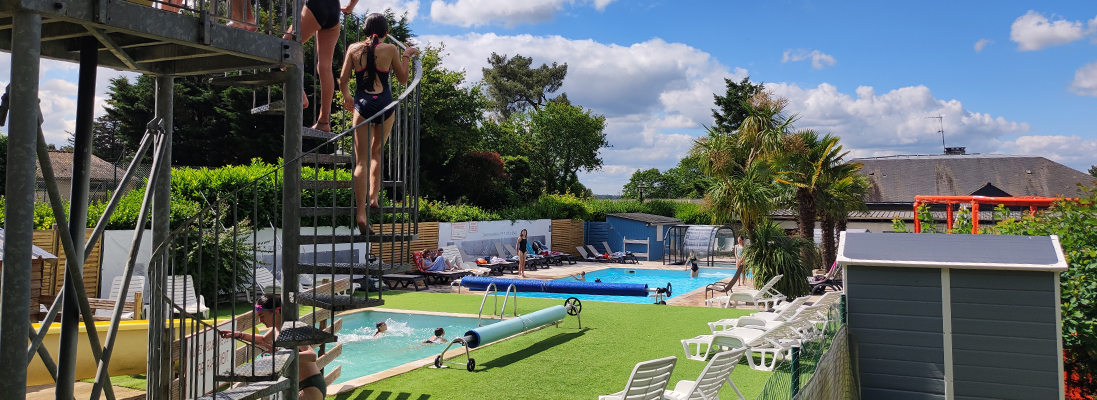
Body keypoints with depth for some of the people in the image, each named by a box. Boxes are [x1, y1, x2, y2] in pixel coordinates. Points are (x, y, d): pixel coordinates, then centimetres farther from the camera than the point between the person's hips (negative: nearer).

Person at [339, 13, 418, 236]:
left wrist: (346, 97, 25)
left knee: (361, 160, -1)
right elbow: (403, 79, 10)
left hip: (362, 105, 0)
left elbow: (343, 81, 5)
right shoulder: (390, 49, 0)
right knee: (376, 153, 24)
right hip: (385, 104, 0)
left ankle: (361, 214, -11)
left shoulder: (354, 49, 4)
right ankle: (374, 197, 18)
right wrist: (407, 56, 22)